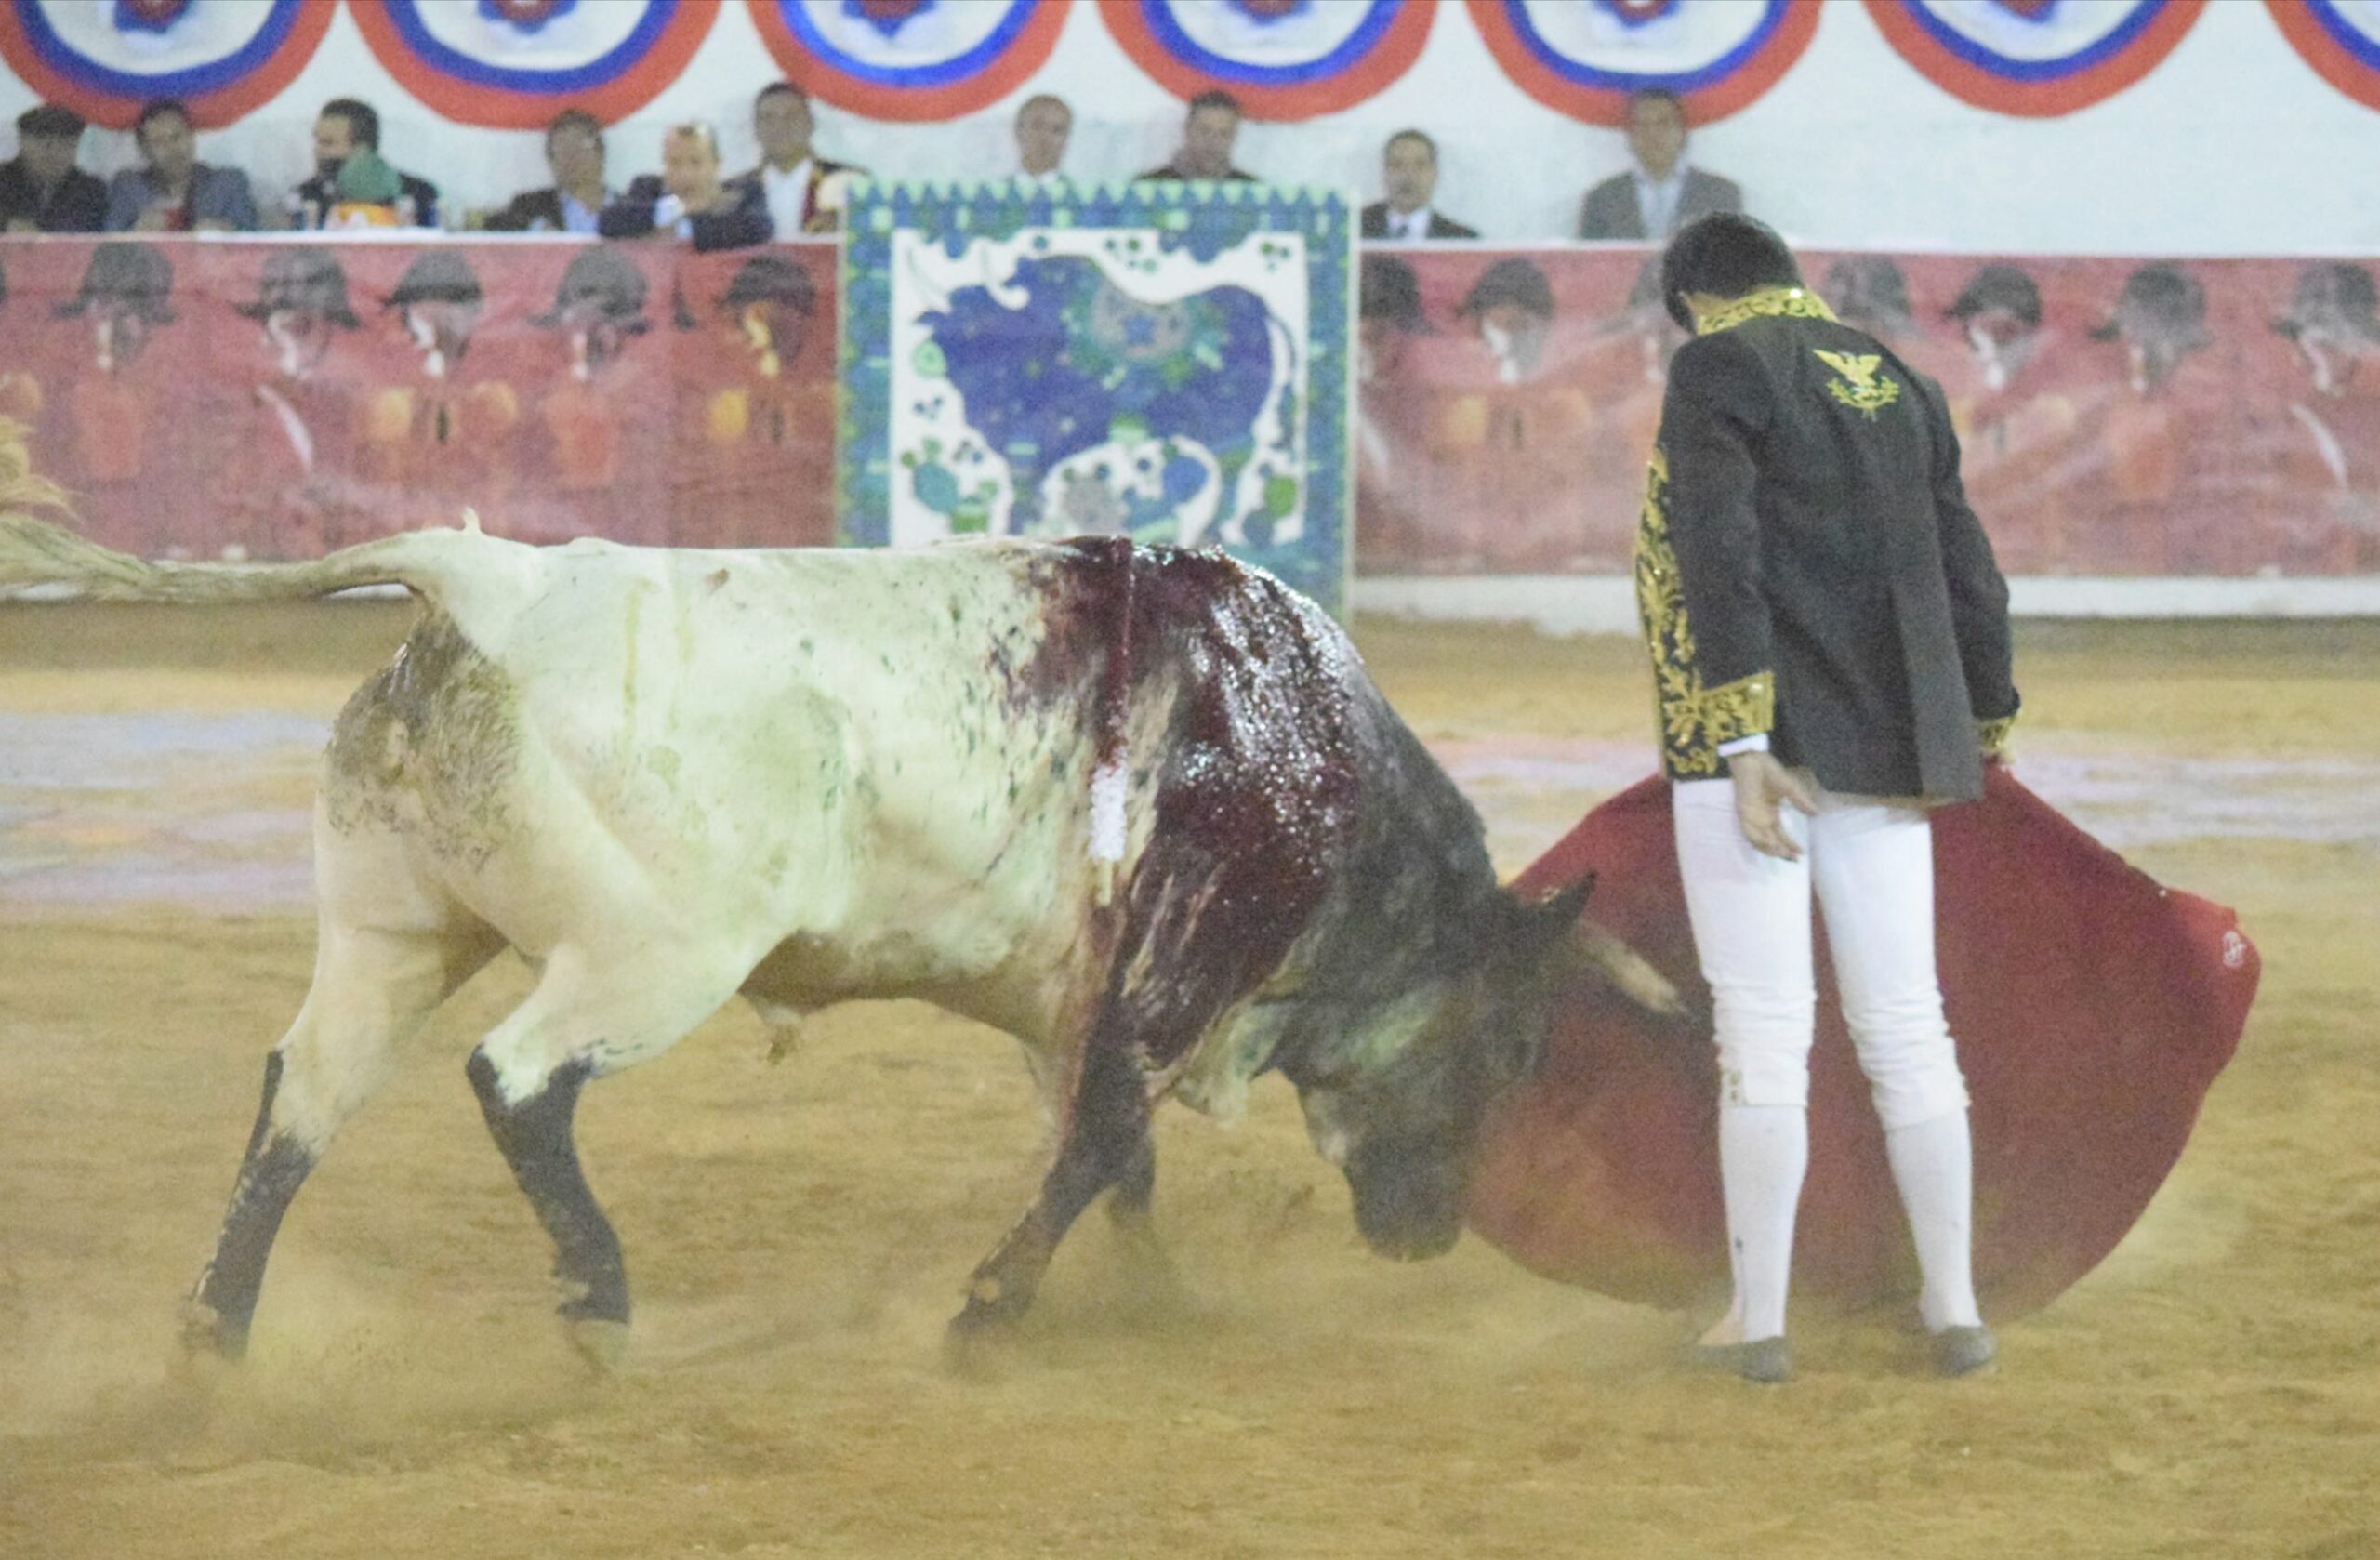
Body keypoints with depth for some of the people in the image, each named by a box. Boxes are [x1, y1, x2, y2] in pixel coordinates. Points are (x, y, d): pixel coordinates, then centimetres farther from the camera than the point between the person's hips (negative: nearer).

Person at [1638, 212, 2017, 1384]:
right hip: (1886, 757, 6)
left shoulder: (1717, 372, -5)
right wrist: (1980, 727, 28)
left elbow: (1718, 554, -17)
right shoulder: (1897, 386, 14)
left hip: (1756, 739, -6)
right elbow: (1966, 576, 15)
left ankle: (1757, 1321, -1)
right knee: (1904, 1032, 11)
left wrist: (1743, 740, -21)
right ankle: (1953, 1309, 12)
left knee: (1763, 1036, -4)